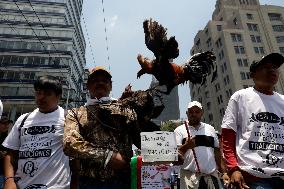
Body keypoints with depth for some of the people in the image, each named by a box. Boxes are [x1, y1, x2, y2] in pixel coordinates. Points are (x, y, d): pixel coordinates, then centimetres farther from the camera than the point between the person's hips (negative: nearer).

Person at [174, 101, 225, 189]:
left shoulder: (210, 129, 13)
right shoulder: (179, 130, 0)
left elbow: (217, 151, 17)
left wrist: (221, 170, 13)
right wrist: (186, 146, -26)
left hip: (211, 174, 4)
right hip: (190, 175, -3)